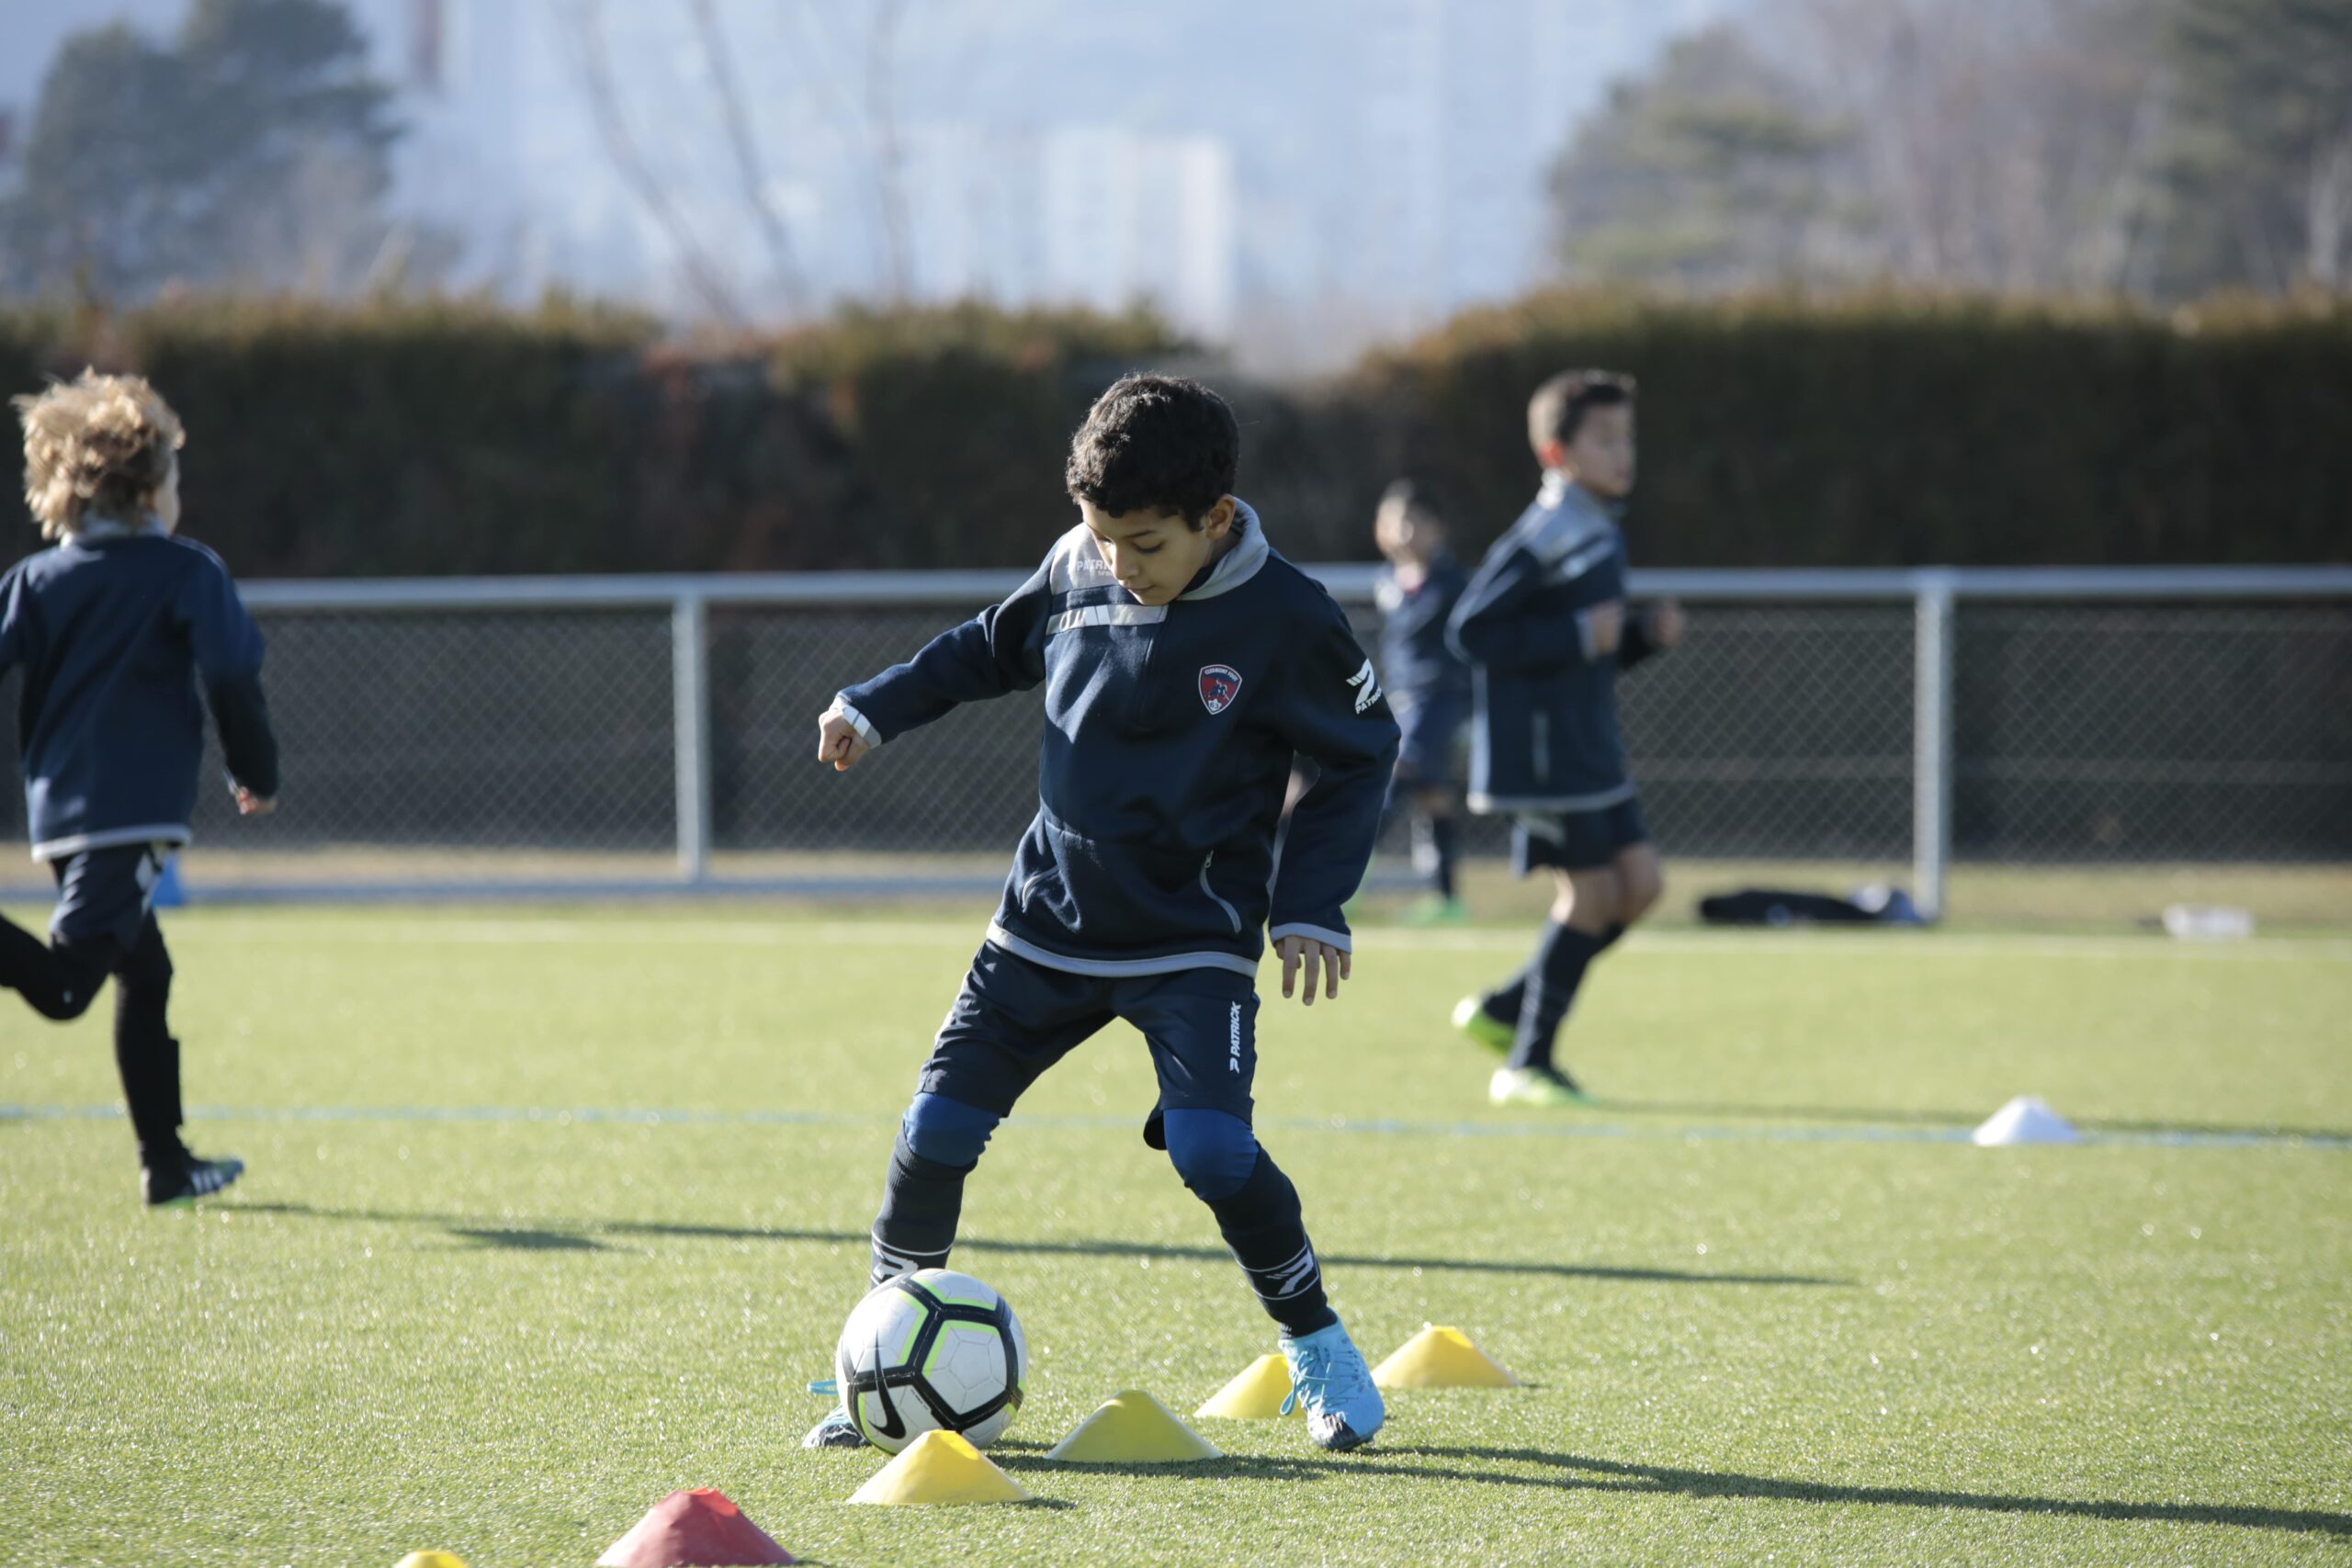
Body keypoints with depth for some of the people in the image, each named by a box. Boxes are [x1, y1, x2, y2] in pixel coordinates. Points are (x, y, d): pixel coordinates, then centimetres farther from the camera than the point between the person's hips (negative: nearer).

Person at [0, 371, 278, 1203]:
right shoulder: (187, 572, 0)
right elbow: (232, 676, -5)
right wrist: (257, 775, 8)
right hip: (135, 808, -6)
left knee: (145, 975, 18)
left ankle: (166, 1163, 21)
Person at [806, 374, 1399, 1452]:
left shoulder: (1283, 621, -15)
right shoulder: (1076, 572, -3)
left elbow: (1360, 756, -2)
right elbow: (996, 644, 19)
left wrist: (1312, 904, -9)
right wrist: (878, 706, 11)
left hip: (1192, 940, -4)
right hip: (1048, 923, 4)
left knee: (1212, 1149, -20)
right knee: (937, 1130, -2)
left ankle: (1316, 1345, 4)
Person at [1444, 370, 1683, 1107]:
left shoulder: (1602, 533, 13)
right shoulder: (1545, 538, -17)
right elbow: (1471, 630, -21)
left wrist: (1645, 633, 3)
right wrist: (1577, 636, -24)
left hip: (1592, 754, 9)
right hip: (1543, 753, -9)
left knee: (1640, 880, 5)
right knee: (1593, 894, -7)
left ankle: (1504, 1010, 16)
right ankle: (1526, 1065, 5)